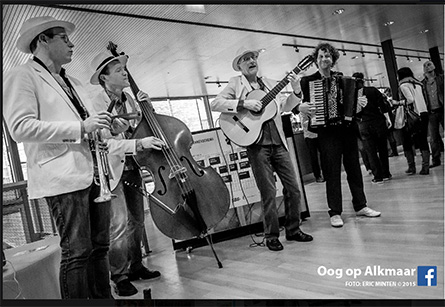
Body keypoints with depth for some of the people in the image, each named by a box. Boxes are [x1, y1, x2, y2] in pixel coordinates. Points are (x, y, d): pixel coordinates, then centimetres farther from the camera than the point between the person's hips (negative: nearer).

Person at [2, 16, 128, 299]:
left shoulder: (72, 81, 25)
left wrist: (109, 126, 8)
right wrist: (80, 128, -18)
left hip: (95, 173, 8)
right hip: (64, 178, -8)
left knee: (100, 247, 12)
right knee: (77, 253, -5)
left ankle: (104, 298, 23)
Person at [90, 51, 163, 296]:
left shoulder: (128, 99, 6)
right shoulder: (98, 104, -14)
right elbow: (106, 143, -24)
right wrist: (139, 143, -35)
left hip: (132, 168, 7)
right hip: (112, 171, -7)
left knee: (137, 222, 13)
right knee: (119, 226, -9)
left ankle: (136, 267, 28)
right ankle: (119, 278, 7)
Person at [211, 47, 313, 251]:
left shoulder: (269, 83, 18)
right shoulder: (235, 83, 3)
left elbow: (284, 106, 16)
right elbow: (215, 104, -9)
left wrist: (296, 90, 0)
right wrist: (244, 103, -17)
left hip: (278, 143, 5)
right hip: (257, 144, -5)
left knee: (293, 188, 6)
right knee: (268, 192, -1)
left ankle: (293, 230, 23)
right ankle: (272, 236, 15)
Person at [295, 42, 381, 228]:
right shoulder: (308, 81, 1)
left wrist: (360, 102, -1)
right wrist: (300, 107, -24)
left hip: (348, 128, 4)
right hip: (327, 132, -4)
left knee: (354, 167, 10)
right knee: (332, 171, -2)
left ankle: (360, 206, 23)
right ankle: (335, 212, 7)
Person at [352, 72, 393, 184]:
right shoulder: (373, 90, 0)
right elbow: (383, 106, -1)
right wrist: (388, 119, 4)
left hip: (364, 125, -1)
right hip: (378, 121, 2)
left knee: (371, 152, 4)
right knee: (383, 149, 13)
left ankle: (378, 176, 5)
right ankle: (385, 174, 18)